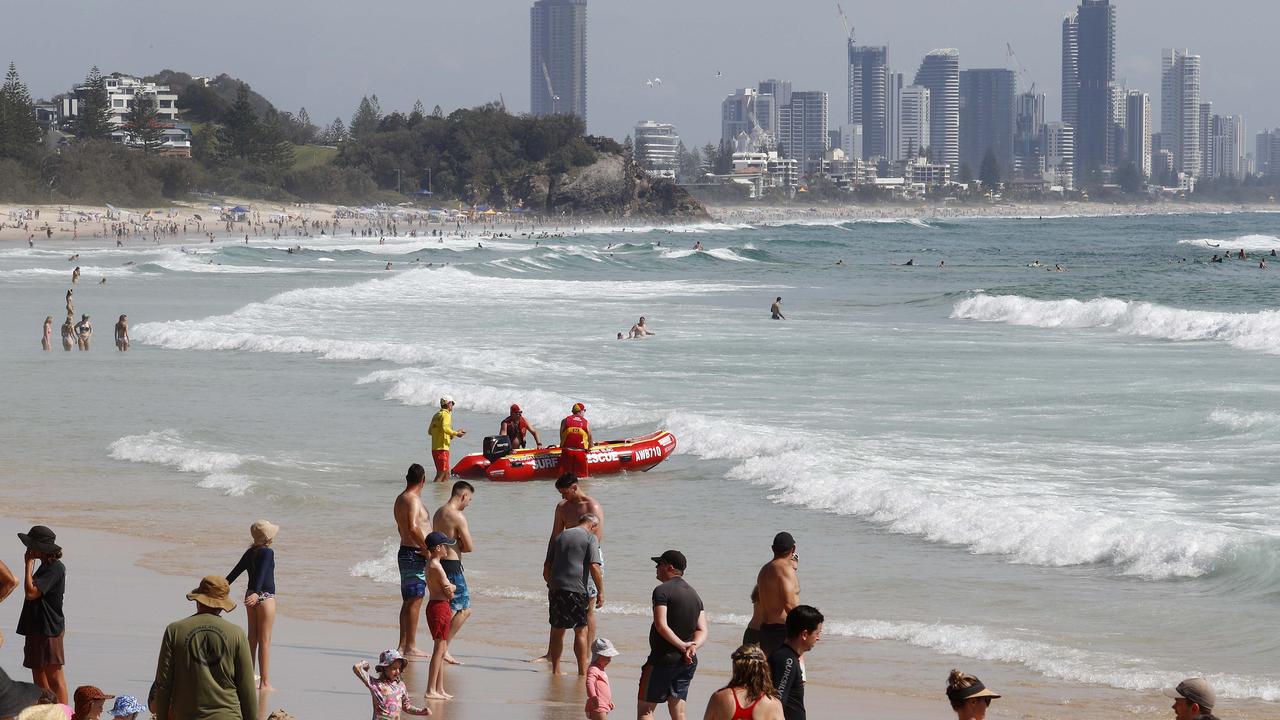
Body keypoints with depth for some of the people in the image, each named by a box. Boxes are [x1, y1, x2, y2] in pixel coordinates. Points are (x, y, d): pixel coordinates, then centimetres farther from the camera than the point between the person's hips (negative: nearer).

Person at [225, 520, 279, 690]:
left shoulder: (250, 552, 9)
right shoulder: (267, 552, -13)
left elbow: (235, 572, 13)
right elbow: (261, 573, -27)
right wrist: (256, 593, -38)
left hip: (251, 595, 8)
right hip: (265, 597, -8)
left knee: (252, 638, 14)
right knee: (265, 640, -4)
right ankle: (265, 683, -3)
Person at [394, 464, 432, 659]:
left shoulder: (401, 499, 17)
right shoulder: (412, 500, -15)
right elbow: (412, 527, -29)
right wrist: (425, 548, -20)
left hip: (407, 553, 10)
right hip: (414, 554, -10)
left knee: (409, 601, 13)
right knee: (414, 600, -9)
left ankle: (403, 645, 16)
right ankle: (410, 647, -9)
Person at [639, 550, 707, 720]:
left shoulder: (662, 591, -11)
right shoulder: (694, 595, 13)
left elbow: (661, 626, -20)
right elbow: (702, 631, 5)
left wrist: (682, 645, -16)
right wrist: (692, 647, -12)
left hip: (663, 659, -7)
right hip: (688, 662, 7)